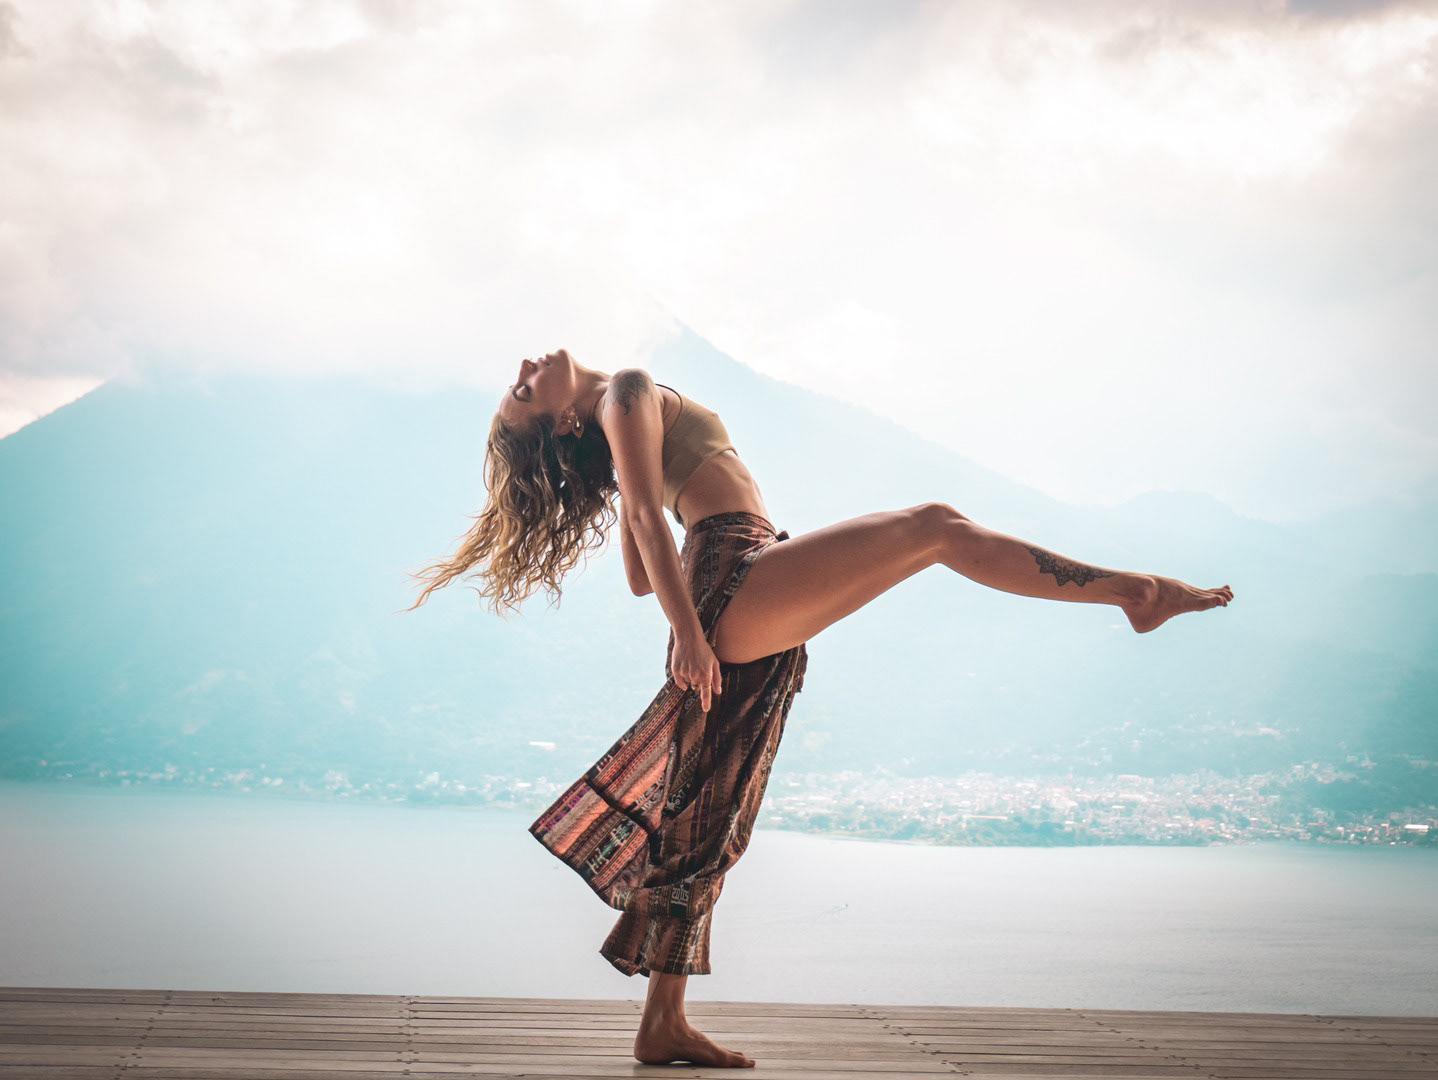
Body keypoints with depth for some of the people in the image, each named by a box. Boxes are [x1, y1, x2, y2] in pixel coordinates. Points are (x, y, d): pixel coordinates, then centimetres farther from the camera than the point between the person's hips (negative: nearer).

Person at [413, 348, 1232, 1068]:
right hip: (739, 584, -10)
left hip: (748, 639, 10)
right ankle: (1131, 590, -13)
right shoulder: (626, 393, 0)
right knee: (936, 526, -13)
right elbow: (649, 516, -12)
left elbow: (639, 578, 23)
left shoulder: (616, 436, 26)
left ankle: (665, 1023, 9)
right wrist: (688, 627, -19)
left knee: (708, 828, 8)